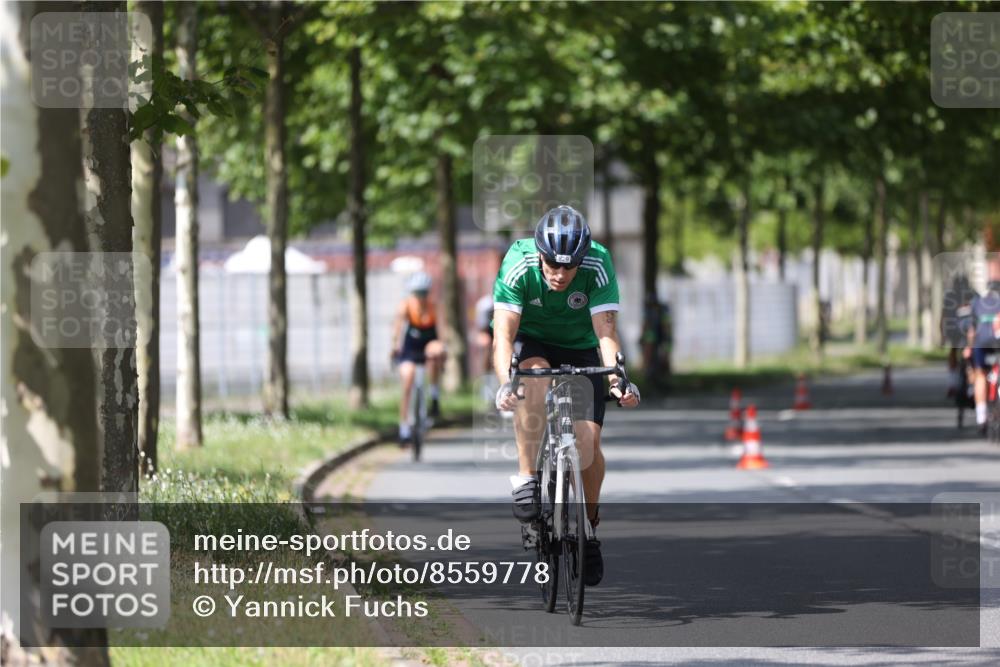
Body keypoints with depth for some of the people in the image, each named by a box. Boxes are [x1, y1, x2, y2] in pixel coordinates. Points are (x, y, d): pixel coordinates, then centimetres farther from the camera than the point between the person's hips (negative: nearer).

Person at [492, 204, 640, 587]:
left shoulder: (597, 266, -29)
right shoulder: (518, 265, -30)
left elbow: (606, 332, -34)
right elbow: (503, 334, -36)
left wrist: (618, 379, -51)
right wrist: (505, 382, -53)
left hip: (580, 346, 1)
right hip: (532, 341, -1)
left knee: (588, 440, -13)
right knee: (533, 378, -37)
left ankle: (589, 527, 11)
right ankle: (526, 479, -27)